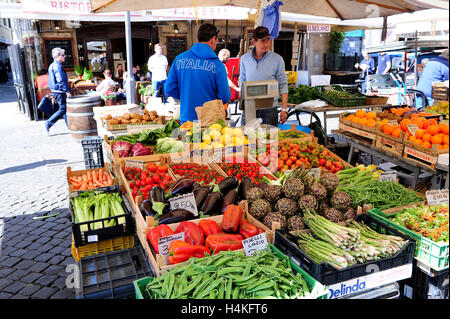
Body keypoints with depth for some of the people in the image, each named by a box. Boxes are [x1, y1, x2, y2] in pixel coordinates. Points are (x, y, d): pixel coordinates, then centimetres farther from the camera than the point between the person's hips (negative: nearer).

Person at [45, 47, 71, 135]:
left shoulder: (53, 65, 17)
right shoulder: (57, 66, -15)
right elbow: (60, 80, -22)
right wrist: (67, 91, -21)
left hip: (57, 91, 11)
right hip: (59, 91, -11)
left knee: (65, 108, 12)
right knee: (63, 109, -5)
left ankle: (70, 127, 16)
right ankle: (48, 123, 1)